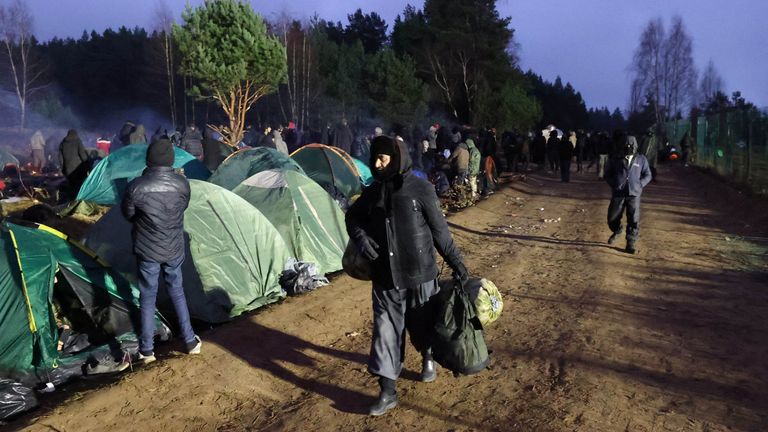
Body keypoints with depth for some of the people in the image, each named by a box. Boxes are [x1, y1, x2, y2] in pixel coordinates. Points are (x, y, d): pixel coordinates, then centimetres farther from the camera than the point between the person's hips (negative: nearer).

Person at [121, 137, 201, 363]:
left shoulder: (136, 186, -19)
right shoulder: (182, 183, -12)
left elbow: (128, 214, -2)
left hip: (147, 250, -2)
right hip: (174, 248, 2)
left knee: (148, 297, 11)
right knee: (177, 291, 20)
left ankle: (147, 350, 21)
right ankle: (190, 341, 25)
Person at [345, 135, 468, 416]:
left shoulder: (420, 189, -12)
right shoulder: (374, 191, 1)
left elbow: (439, 230, -6)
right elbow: (353, 217, 18)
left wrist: (456, 263, -2)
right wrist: (361, 239, -1)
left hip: (419, 274, -3)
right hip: (385, 277, 3)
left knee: (422, 324, 15)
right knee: (385, 330, 3)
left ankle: (428, 359, 46)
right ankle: (387, 391, 11)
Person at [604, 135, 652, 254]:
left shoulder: (641, 159, 6)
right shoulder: (616, 159, 6)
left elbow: (647, 175, 11)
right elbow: (607, 174, 13)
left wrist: (639, 185, -4)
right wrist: (614, 184, -3)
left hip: (634, 194, -1)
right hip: (618, 193, 1)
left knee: (634, 220, -5)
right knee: (612, 218, 6)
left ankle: (631, 243, 6)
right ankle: (617, 232, 38)